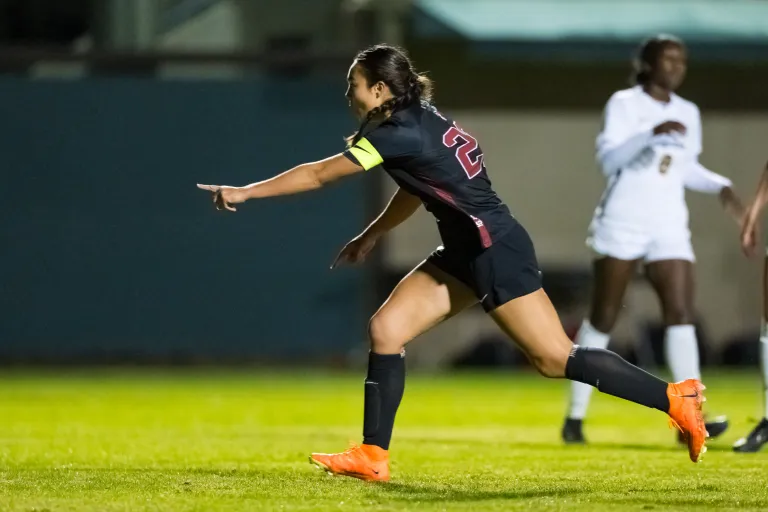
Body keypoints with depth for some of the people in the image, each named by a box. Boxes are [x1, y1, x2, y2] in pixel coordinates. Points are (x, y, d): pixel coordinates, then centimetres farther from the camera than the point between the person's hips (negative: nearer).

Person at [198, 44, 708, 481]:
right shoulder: (418, 121, 10)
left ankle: (676, 398, -1)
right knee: (386, 328, 3)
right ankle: (373, 456, 5)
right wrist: (370, 236, 27)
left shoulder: (401, 133, -18)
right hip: (467, 252, 10)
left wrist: (245, 193, -9)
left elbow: (318, 174, -15)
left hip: (497, 251, -10)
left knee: (555, 357, -9)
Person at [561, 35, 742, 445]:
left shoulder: (688, 114, 12)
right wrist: (653, 133, -30)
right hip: (622, 224, -4)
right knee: (603, 318, 0)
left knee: (681, 313, -11)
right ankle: (575, 415, 10)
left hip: (669, 229, 4)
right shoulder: (624, 104, -4)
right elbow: (609, 159, -17)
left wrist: (720, 186, 5)